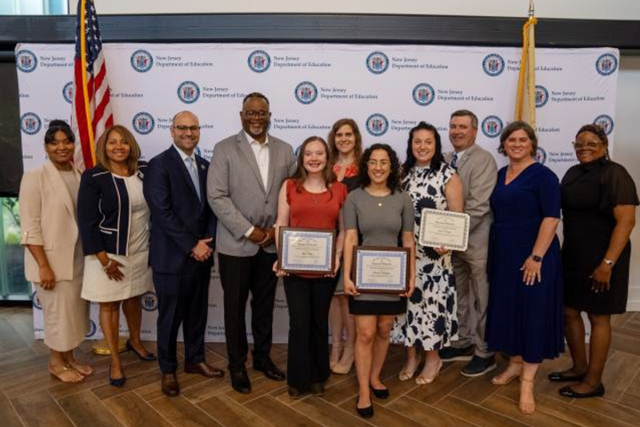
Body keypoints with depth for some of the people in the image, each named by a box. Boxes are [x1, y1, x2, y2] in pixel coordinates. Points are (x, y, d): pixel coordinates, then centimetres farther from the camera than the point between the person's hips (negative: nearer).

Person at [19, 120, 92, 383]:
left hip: (78, 258, 5)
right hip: (51, 260, -5)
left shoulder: (80, 176, 3)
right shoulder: (35, 177, -12)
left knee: (75, 310, 15)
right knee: (57, 312, 7)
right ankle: (56, 363, 28)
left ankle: (69, 358, 34)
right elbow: (30, 228, -15)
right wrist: (44, 266, -18)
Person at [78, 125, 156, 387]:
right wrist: (104, 259, -14)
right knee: (109, 305, 9)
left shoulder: (144, 171, -1)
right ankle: (115, 361, 24)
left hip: (141, 250, 3)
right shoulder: (93, 177, -12)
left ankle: (135, 341, 44)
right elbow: (86, 221, -12)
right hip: (109, 253, -3)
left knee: (133, 299, 19)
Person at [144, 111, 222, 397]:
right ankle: (168, 369, 26)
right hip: (172, 256, -5)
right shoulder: (159, 165, -9)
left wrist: (207, 242, -5)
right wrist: (192, 245, -15)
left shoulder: (205, 166, 11)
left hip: (202, 253, 6)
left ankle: (195, 359, 35)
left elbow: (211, 208, 10)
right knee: (170, 316, 8)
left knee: (198, 312, 16)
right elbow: (163, 212, -16)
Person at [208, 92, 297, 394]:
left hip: (272, 243, 3)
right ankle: (237, 365, 27)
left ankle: (263, 357, 35)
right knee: (235, 308, 9)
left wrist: (278, 228, -7)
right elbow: (217, 196, -12)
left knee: (265, 305, 16)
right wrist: (249, 231, -15)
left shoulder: (284, 150, 6)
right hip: (236, 244, -3)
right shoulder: (225, 149, -5)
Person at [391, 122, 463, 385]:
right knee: (407, 299, 8)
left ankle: (433, 357, 23)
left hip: (434, 253, -3)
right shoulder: (402, 173, 8)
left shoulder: (448, 175, -4)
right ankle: (411, 355, 26)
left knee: (432, 301, 2)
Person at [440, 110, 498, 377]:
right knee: (458, 295, 18)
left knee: (482, 299, 7)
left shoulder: (483, 160, -12)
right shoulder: (445, 160, 8)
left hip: (476, 241, -6)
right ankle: (463, 343, 35)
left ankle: (484, 353, 23)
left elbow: (478, 206, -20)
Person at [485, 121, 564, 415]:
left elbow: (551, 217, -15)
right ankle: (515, 365, 31)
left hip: (532, 256, -6)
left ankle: (527, 380, 12)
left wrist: (536, 257, -21)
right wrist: (494, 251, 11)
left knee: (533, 313, 2)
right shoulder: (499, 176, 10)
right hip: (503, 255, 6)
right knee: (508, 310, 13)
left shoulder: (543, 176, -9)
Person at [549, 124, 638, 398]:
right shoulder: (573, 173, 9)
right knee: (569, 312, 13)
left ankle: (593, 381, 20)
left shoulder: (614, 174, -13)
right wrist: (564, 251, 11)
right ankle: (579, 367, 32)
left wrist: (607, 263, -22)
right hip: (572, 255, 7)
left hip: (600, 258, -7)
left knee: (598, 317, 5)